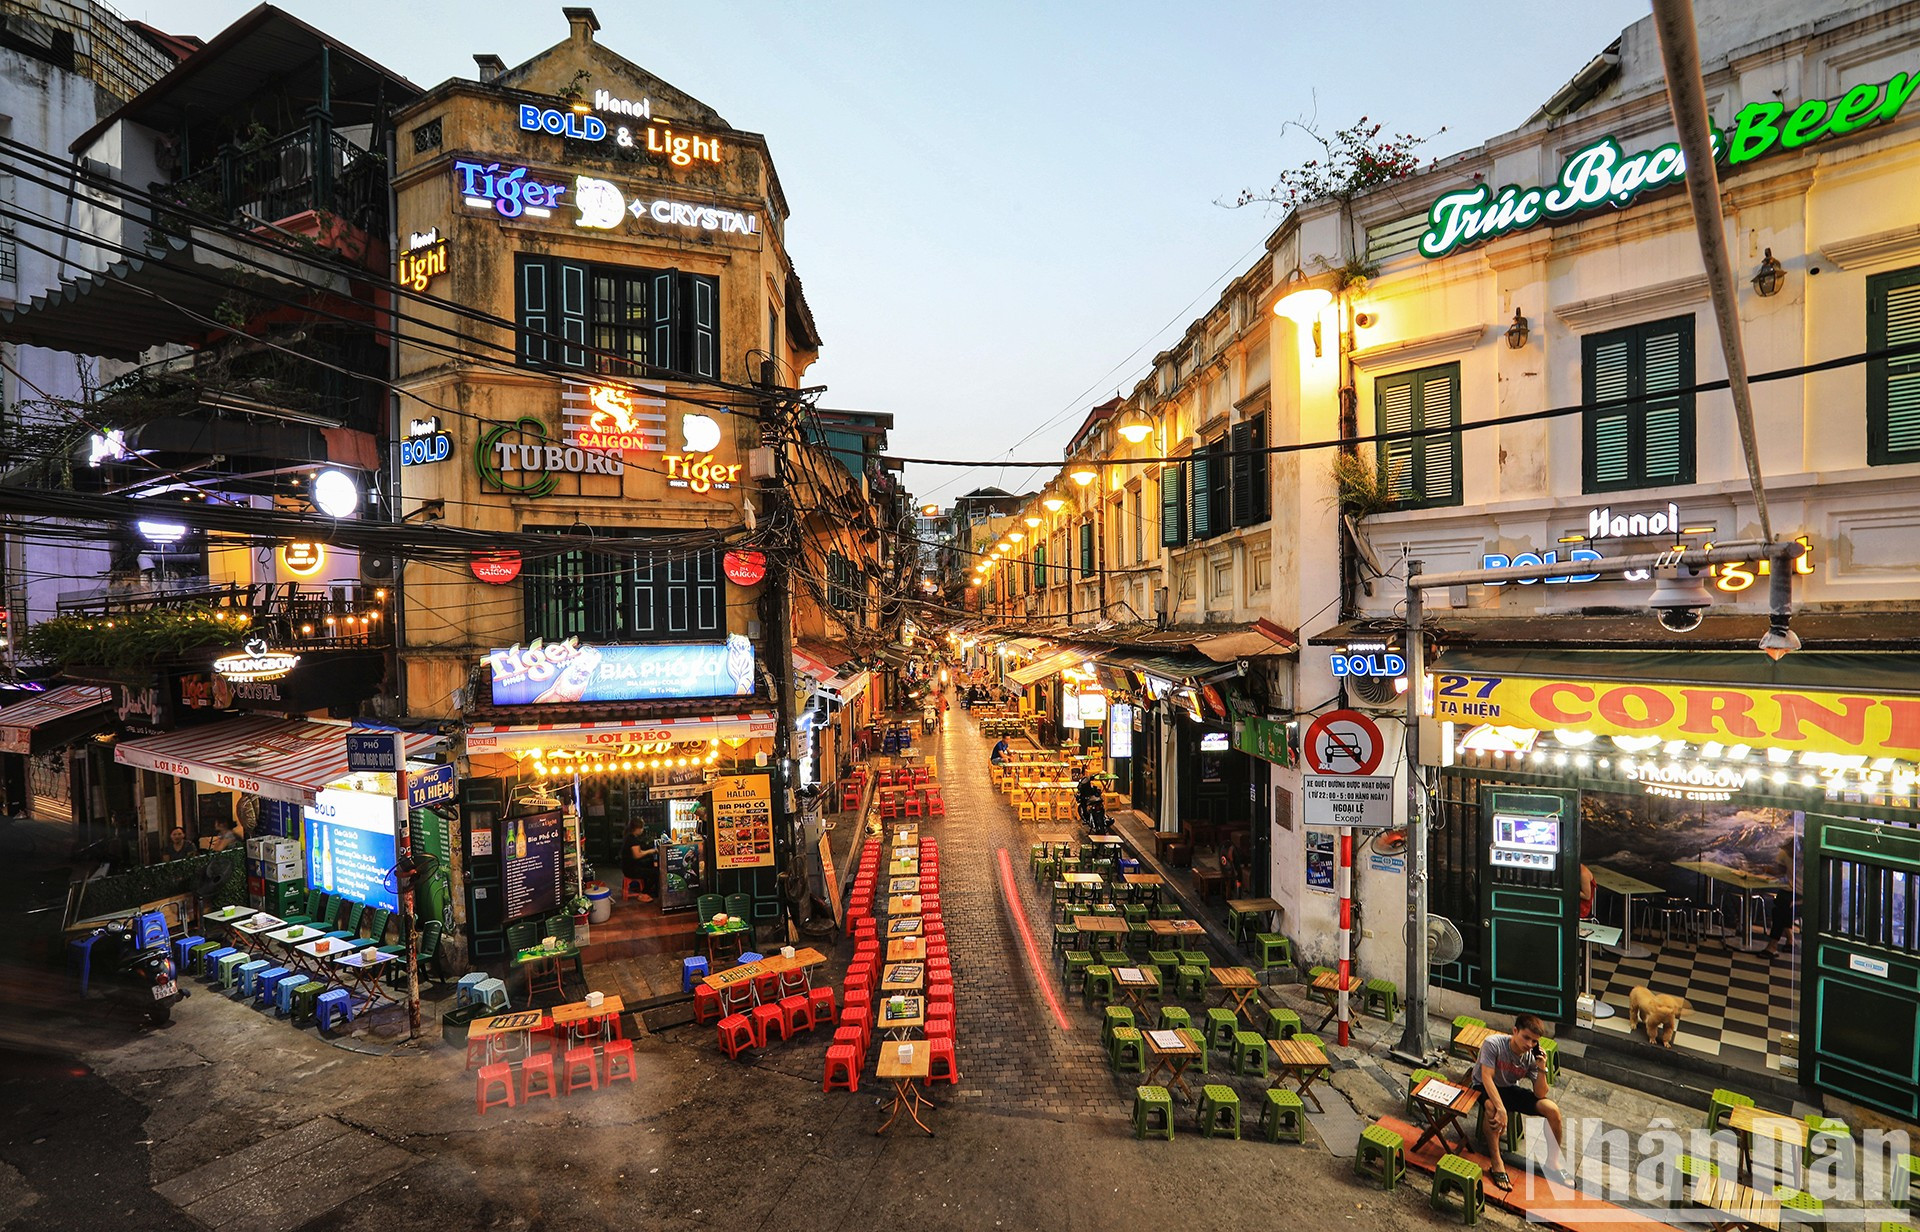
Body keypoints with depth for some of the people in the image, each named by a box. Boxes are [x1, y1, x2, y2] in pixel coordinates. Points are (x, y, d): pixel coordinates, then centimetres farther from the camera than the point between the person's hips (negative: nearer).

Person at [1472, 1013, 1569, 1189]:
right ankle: (1497, 1164, -25)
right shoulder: (1493, 1044, -29)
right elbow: (1486, 1077, -31)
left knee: (1553, 1109, -13)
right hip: (1485, 1088, -5)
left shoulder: (1532, 1056, -13)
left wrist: (1542, 1069, -25)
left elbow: (1540, 1094, -11)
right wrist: (1501, 1109, -40)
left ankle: (1552, 1162, 11)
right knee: (1492, 1108, -39)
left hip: (1511, 1089, 5)